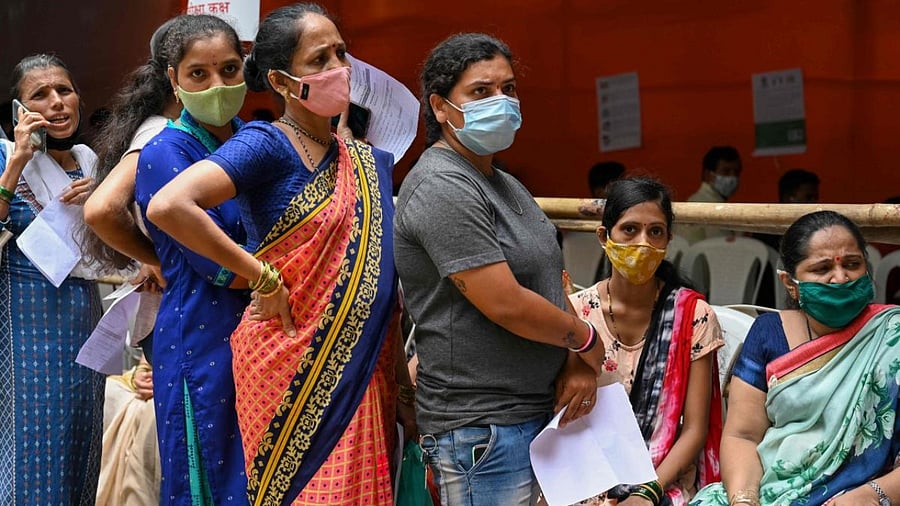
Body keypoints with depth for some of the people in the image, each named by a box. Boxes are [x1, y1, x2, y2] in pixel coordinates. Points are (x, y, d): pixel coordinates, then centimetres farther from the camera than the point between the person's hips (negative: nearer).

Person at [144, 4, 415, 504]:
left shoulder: (371, 163, 10)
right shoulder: (266, 144, -10)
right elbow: (169, 206, -26)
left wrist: (402, 385, 11)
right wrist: (264, 278, -18)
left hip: (363, 367, 6)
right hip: (291, 365, -6)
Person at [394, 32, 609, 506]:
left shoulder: (505, 185, 16)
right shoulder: (442, 187, -15)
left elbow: (549, 281, 17)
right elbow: (506, 304, -21)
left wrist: (579, 362, 0)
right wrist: (588, 341, -6)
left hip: (537, 412, 9)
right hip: (481, 427, -9)